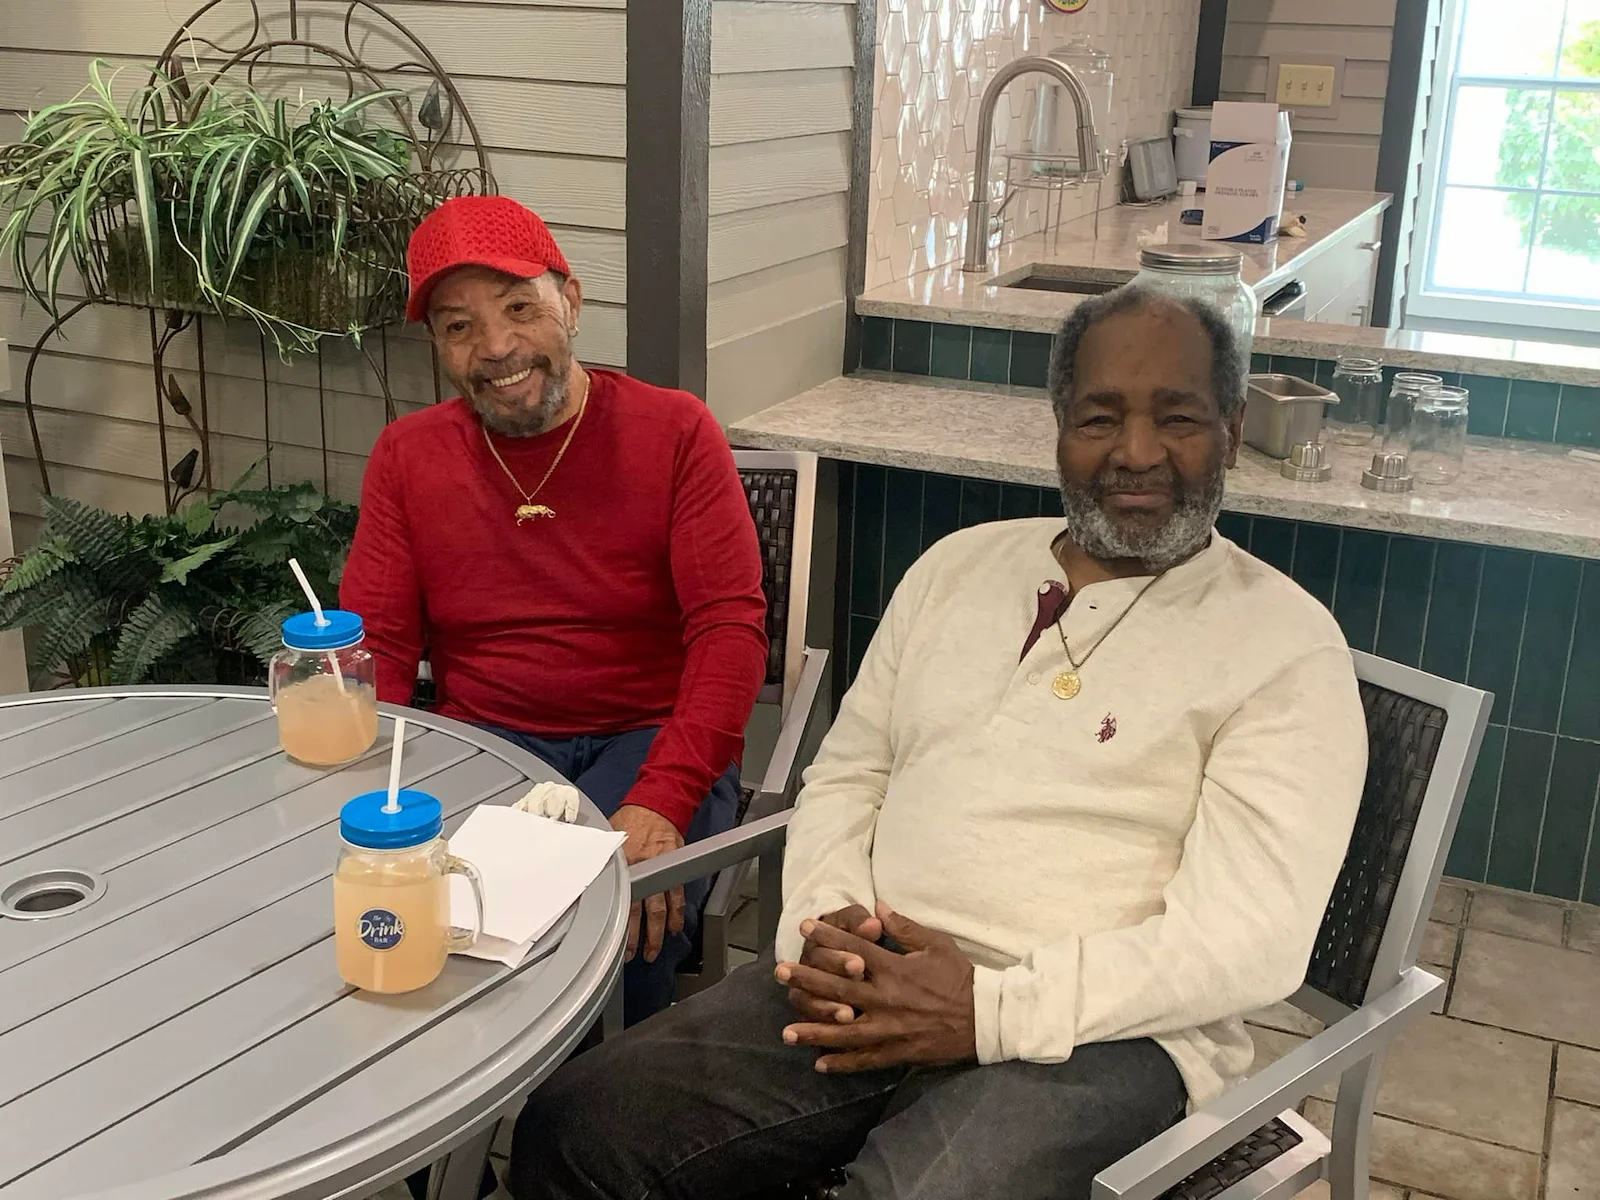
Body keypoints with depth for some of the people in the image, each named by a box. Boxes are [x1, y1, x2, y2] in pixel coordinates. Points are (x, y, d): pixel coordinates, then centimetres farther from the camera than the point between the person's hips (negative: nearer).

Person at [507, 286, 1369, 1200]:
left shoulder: (1287, 645, -3)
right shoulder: (960, 565, 14)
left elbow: (1249, 937, -12)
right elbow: (844, 776, 16)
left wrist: (989, 1010, -19)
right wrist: (826, 920, -5)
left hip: (1096, 1032, -4)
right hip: (869, 990, 5)